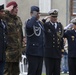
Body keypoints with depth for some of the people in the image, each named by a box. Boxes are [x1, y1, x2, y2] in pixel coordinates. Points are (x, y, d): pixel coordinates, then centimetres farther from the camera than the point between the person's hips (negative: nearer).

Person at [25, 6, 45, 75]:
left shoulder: (40, 23, 17)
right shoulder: (29, 22, -8)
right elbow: (29, 26, -35)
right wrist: (34, 16, -20)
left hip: (40, 53, 8)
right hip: (32, 52, -8)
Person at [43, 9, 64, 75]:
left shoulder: (60, 25, 12)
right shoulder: (45, 25, -2)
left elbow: (61, 37, 17)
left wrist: (62, 48, 12)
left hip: (58, 53, 4)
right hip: (49, 53, -4)